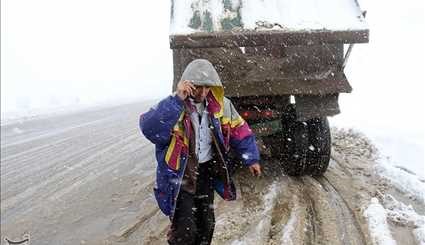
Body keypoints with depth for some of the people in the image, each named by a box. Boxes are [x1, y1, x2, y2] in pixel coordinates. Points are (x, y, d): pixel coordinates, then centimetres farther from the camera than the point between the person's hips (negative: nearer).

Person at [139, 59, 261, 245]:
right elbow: (149, 129, -37)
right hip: (180, 175, -5)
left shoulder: (220, 104, -5)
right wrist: (177, 100, -40)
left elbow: (239, 130, 7)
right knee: (185, 229, -7)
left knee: (206, 223, 19)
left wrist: (251, 158, 9)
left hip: (207, 171, 5)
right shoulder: (172, 106, -19)